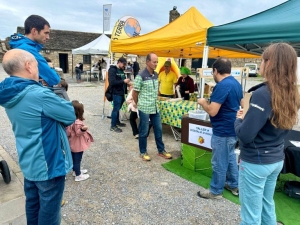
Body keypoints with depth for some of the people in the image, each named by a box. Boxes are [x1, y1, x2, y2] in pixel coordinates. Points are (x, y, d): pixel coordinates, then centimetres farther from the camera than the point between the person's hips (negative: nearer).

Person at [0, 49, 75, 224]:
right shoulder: (38, 94, -27)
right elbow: (71, 115, -17)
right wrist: (60, 101, 1)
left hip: (29, 162, 9)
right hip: (48, 164, -8)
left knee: (33, 205, 24)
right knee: (49, 210, 11)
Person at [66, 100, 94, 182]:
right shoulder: (77, 122, -31)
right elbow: (78, 133, -30)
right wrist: (83, 129, -46)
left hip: (73, 144, 9)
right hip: (78, 145, -9)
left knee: (74, 158, 24)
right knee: (77, 159, 6)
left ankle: (76, 170, 44)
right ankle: (78, 176, 21)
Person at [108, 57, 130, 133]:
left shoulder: (121, 70, 15)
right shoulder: (112, 70, -11)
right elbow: (112, 82, -21)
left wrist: (126, 82, 7)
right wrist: (123, 81, -22)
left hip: (122, 92, 8)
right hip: (116, 93, -8)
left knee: (118, 108, 17)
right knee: (116, 109, -3)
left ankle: (117, 122, 31)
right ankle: (113, 126, 6)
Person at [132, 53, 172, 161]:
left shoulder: (156, 75, 8)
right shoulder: (141, 76, -13)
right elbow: (134, 93, -7)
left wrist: (155, 102, 17)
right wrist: (140, 104, 4)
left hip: (155, 108, 7)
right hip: (144, 109, -7)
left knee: (158, 130, 14)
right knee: (144, 132, 6)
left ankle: (161, 150, 28)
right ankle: (143, 152, 21)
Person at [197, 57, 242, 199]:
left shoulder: (222, 86, -24)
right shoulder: (236, 83, 8)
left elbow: (212, 111, -27)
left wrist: (203, 102, -9)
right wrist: (212, 102, 19)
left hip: (223, 131, -10)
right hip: (232, 128, 10)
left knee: (219, 162, 4)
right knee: (230, 157, 22)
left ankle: (215, 191, 19)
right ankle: (234, 185, 36)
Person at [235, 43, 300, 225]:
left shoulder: (263, 94, -23)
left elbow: (245, 135, -25)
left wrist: (239, 119, -5)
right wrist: (248, 118, 9)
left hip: (255, 162, -8)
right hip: (277, 160, 8)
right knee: (267, 205, 25)